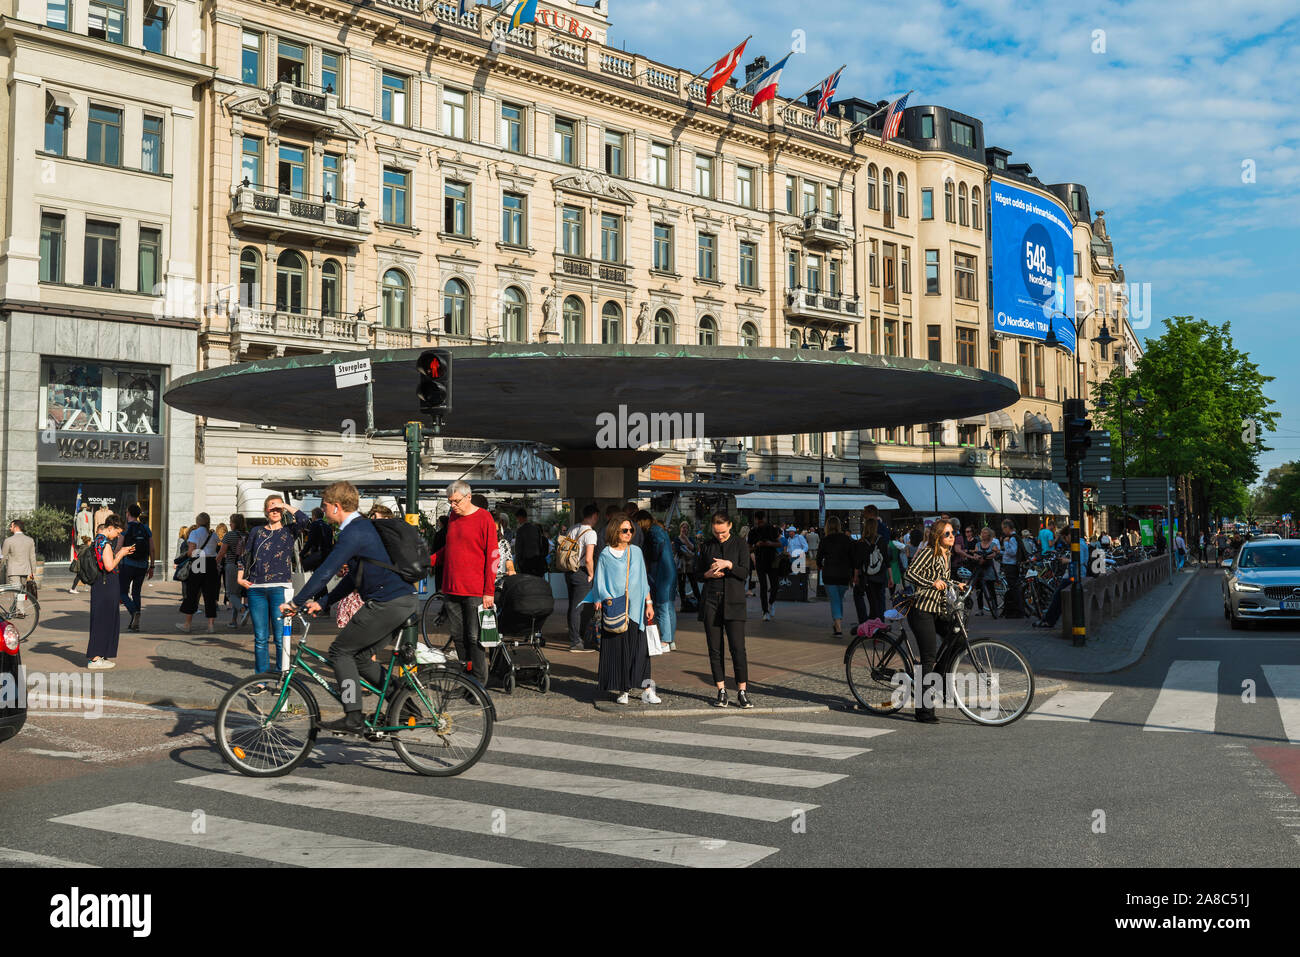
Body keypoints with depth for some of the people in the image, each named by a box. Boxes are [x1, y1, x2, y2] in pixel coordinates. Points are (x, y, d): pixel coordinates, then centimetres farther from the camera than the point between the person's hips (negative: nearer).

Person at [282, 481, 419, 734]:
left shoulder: (354, 532, -13)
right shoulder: (364, 526, 20)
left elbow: (326, 571, -19)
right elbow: (353, 577, 25)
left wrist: (296, 602, -14)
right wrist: (323, 603, 21)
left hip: (386, 604, -10)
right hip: (404, 602, 10)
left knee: (340, 651, -1)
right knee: (361, 656, 18)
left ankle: (353, 719, -2)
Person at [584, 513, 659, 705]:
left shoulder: (636, 552, 11)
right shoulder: (606, 555, 2)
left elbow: (643, 581, 14)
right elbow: (600, 583, 2)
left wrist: (649, 604, 9)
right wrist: (608, 600, -12)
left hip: (635, 608, 2)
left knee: (639, 649, -2)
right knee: (617, 649, -1)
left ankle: (647, 690, -3)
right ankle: (621, 690, 7)